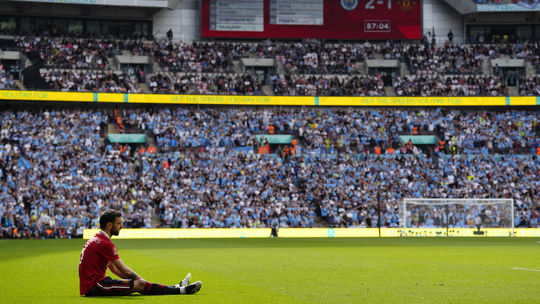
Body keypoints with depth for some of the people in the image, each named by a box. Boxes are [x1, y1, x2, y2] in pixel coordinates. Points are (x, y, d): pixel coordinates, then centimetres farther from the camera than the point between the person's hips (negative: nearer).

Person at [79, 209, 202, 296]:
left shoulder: (96, 239, 17)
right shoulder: (105, 243, -15)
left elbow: (114, 269, 22)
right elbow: (124, 270, -10)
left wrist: (137, 278, 18)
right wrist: (140, 279, 4)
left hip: (89, 287, 10)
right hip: (94, 286, -10)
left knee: (138, 283, 10)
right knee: (140, 284, -10)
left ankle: (177, 287, 14)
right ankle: (182, 290, -6)